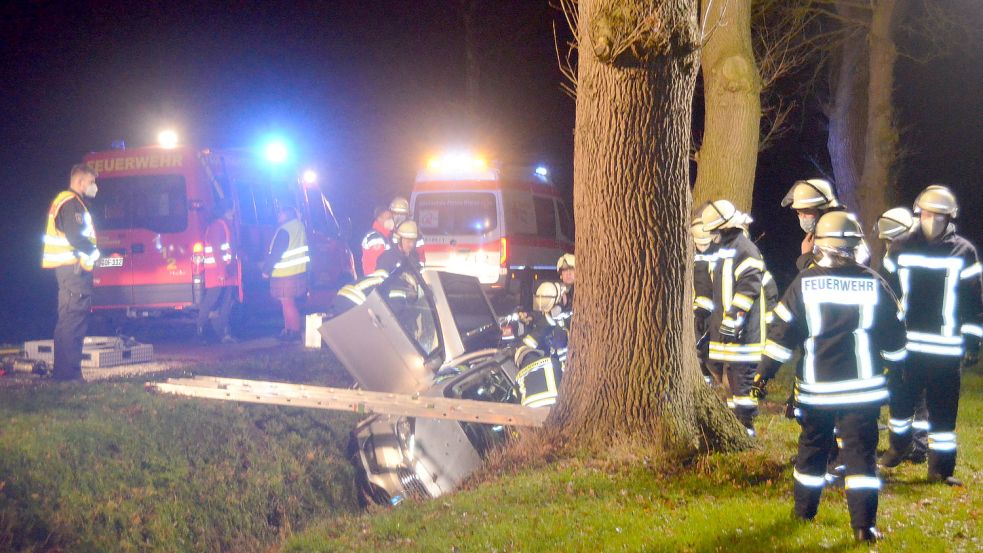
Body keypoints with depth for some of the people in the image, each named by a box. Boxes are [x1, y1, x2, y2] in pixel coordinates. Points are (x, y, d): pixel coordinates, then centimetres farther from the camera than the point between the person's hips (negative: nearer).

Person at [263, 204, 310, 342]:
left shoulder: (284, 231, -18)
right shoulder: (299, 226, 8)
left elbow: (275, 253, -17)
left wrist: (266, 270, -8)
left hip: (284, 274, -9)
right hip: (299, 271, 9)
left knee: (287, 303, -3)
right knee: (289, 303, 17)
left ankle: (294, 332, 0)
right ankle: (289, 330, 23)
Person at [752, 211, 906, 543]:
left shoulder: (804, 283, -5)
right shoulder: (874, 284, -3)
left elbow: (782, 331, -4)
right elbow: (894, 332, 8)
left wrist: (765, 372, 3)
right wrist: (895, 365, 25)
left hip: (817, 387, 1)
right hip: (862, 387, -1)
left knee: (812, 447, 17)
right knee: (860, 452, 0)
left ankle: (804, 511, 30)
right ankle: (864, 525, -6)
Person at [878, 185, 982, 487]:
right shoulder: (901, 249, 4)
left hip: (946, 349, -2)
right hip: (905, 345, 2)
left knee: (943, 410, 1)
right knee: (901, 401, 12)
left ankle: (941, 468, 10)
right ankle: (899, 446, 36)